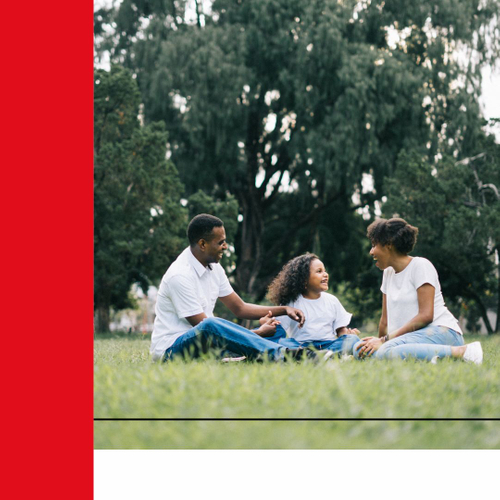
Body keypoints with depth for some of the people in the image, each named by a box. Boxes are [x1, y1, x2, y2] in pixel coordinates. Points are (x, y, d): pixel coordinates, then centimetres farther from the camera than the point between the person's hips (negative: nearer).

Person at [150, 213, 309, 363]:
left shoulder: (214, 268, 8)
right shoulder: (179, 275, -21)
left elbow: (239, 308, 17)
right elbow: (204, 326, -22)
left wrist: (284, 310, 4)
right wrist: (258, 332, -18)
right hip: (170, 348, -9)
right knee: (209, 326, -42)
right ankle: (280, 354, -49)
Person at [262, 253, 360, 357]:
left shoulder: (332, 300, 18)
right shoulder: (291, 302, 10)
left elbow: (341, 330, 17)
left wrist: (348, 334, -6)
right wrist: (268, 323, -21)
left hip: (329, 344, 3)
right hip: (300, 346, -3)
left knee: (352, 339, -25)